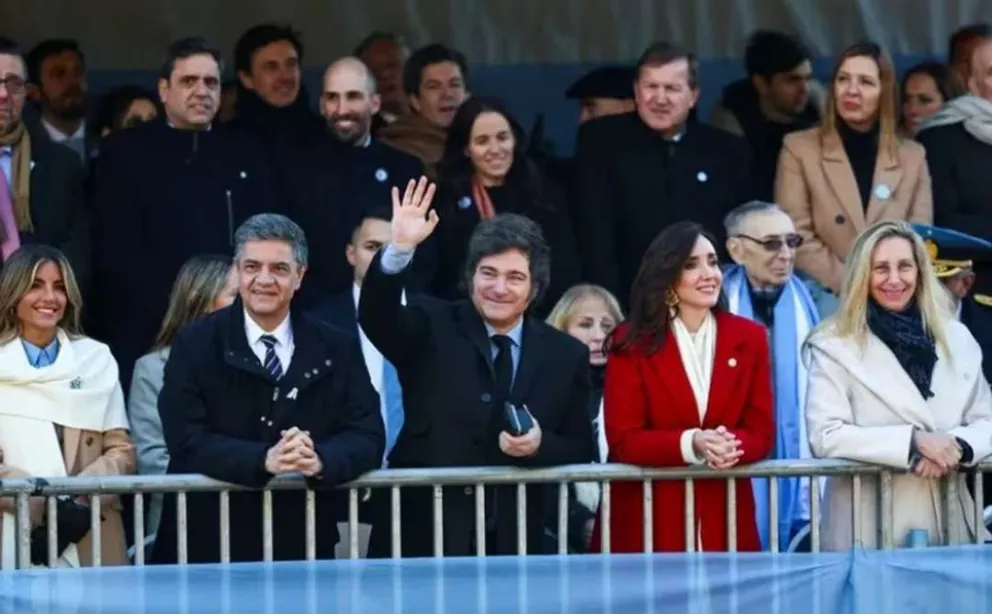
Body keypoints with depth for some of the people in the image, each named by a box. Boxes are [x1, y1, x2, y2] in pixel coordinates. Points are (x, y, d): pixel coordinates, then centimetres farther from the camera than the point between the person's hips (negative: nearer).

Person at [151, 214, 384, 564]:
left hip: (304, 547, 2)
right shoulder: (195, 346, -2)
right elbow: (187, 441, -12)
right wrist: (265, 460, -28)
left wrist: (319, 460, -25)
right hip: (209, 545, -2)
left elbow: (367, 439, -4)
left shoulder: (336, 351, 4)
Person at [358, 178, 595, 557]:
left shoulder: (566, 356, 7)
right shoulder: (432, 329, 2)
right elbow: (376, 318, -17)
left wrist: (541, 445, -15)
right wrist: (399, 250, -32)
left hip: (516, 542, 2)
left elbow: (581, 452, 7)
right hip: (422, 536, -2)